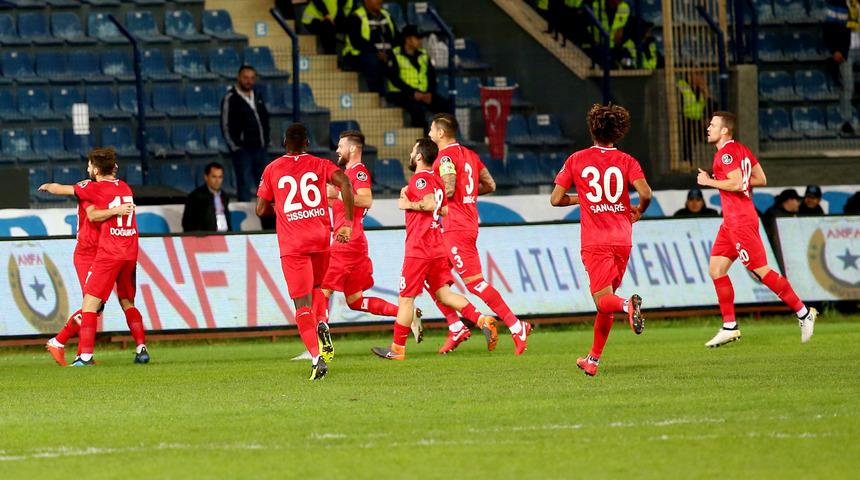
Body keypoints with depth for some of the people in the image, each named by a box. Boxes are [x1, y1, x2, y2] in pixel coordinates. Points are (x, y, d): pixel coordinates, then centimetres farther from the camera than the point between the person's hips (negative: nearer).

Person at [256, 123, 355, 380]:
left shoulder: (272, 169, 7)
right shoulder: (320, 165, 8)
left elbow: (261, 209, 7)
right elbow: (344, 182, -10)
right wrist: (348, 223, -6)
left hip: (292, 243, -2)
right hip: (321, 236, 2)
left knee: (302, 304, -5)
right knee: (317, 286, 28)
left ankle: (316, 357, -22)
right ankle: (322, 325, -1)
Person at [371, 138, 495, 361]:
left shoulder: (419, 179, -12)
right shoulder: (436, 180, 15)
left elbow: (430, 203, -27)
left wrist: (409, 204, -11)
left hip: (419, 249, -9)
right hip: (438, 248, 9)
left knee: (406, 297, 0)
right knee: (443, 293, 8)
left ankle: (397, 348, 5)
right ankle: (481, 319, -10)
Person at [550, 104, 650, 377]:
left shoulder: (576, 160, 2)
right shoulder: (626, 161, 2)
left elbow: (556, 199, 2)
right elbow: (645, 193, -13)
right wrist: (638, 211, 9)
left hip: (594, 241, -2)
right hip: (622, 239, 2)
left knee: (604, 299, -7)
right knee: (606, 298, 16)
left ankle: (628, 305, -42)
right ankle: (593, 359, 20)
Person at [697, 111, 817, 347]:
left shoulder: (726, 154, -14)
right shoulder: (742, 150, 15)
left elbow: (737, 184, -24)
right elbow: (761, 179, 15)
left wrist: (710, 182, -13)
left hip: (741, 221, -10)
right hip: (731, 221, 10)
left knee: (761, 270, -7)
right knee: (716, 269, 7)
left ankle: (803, 312, 1)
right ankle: (730, 327, 7)